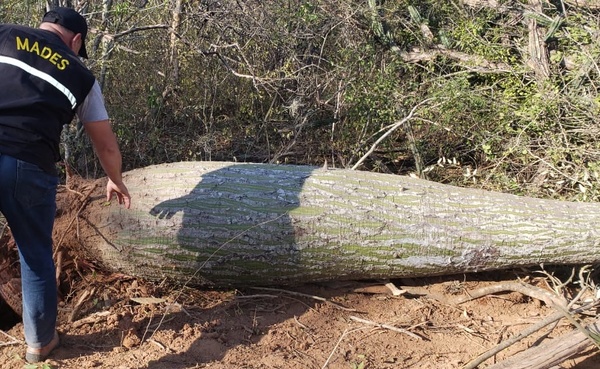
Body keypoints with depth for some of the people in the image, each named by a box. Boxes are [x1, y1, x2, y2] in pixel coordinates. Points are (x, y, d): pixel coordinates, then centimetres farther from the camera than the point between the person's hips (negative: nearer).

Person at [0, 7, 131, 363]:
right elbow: (107, 146, 26)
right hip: (30, 166, 0)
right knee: (37, 257, 20)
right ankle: (40, 341, 37)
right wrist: (116, 182, 43)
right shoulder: (81, 76, 17)